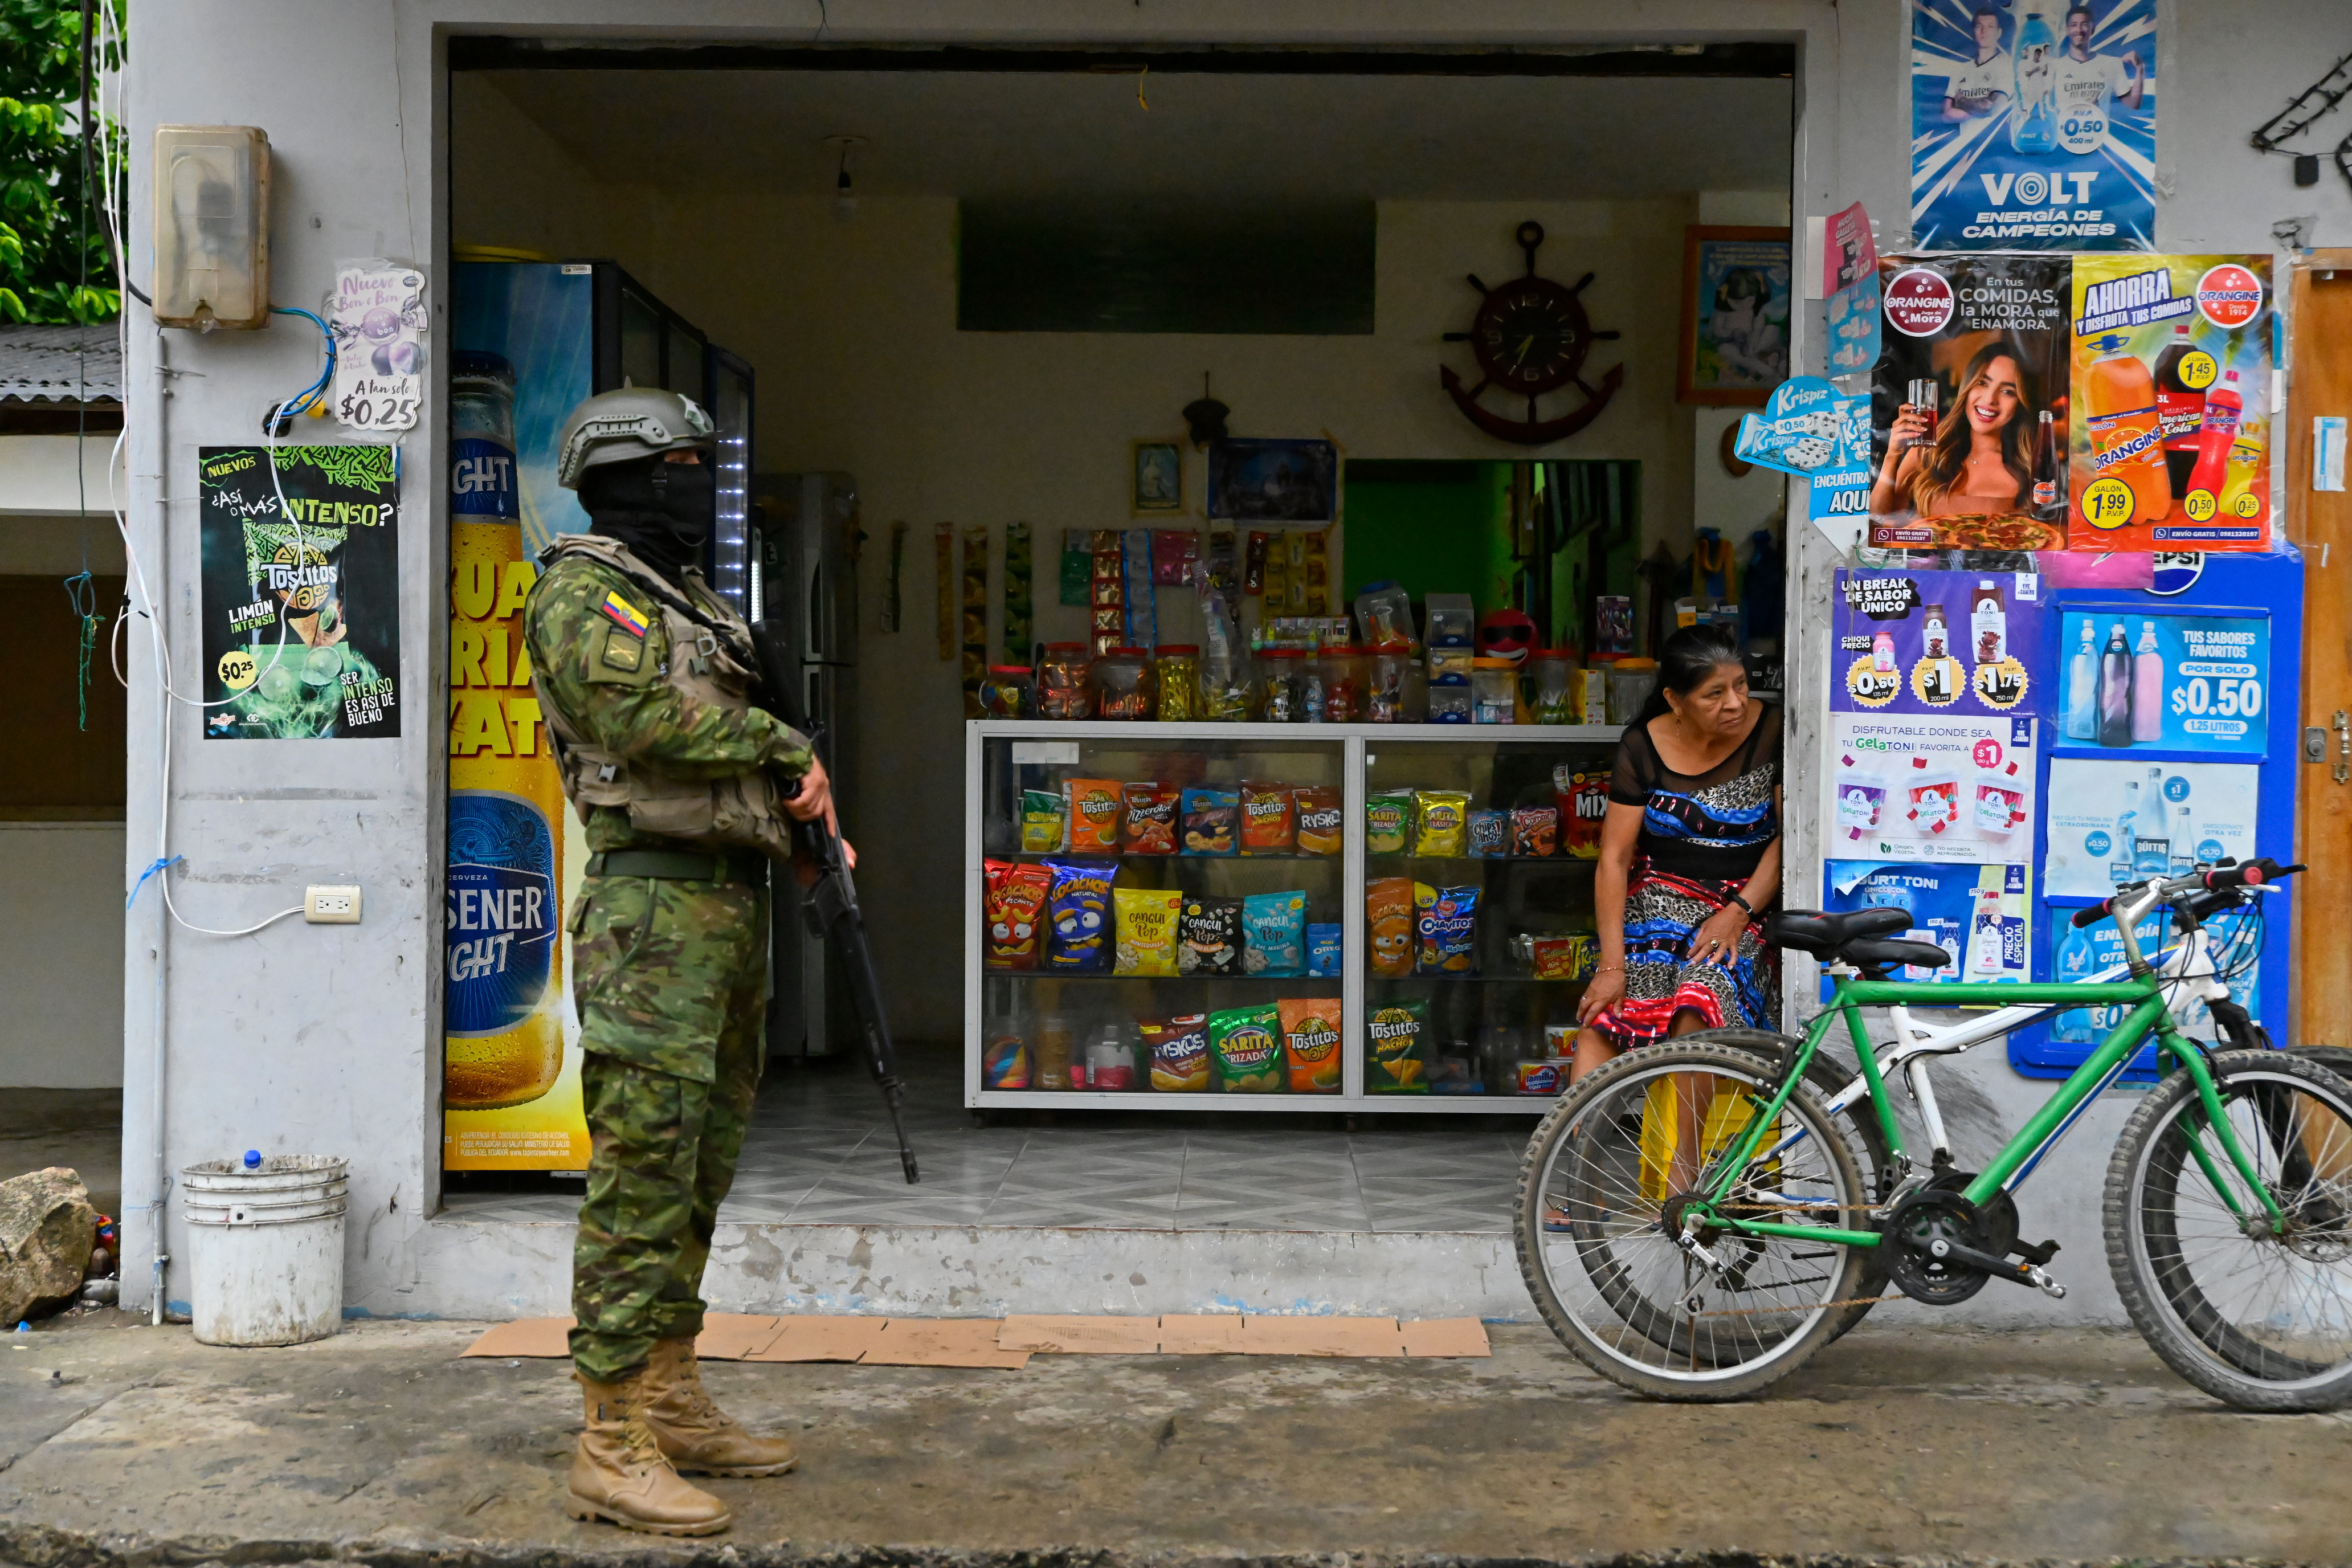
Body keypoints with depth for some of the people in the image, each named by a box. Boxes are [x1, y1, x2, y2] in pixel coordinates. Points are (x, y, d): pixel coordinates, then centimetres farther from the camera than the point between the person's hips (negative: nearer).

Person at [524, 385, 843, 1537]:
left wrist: (809, 801, 4)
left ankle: (673, 1406, 23)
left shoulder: (699, 609, 22)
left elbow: (746, 758, 25)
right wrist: (785, 743, -8)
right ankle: (613, 1451, -6)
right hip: (655, 911, -9)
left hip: (732, 910, 9)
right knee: (642, 1178, -10)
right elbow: (644, 717, -20)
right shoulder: (578, 593, -5)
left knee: (699, 1177, 13)